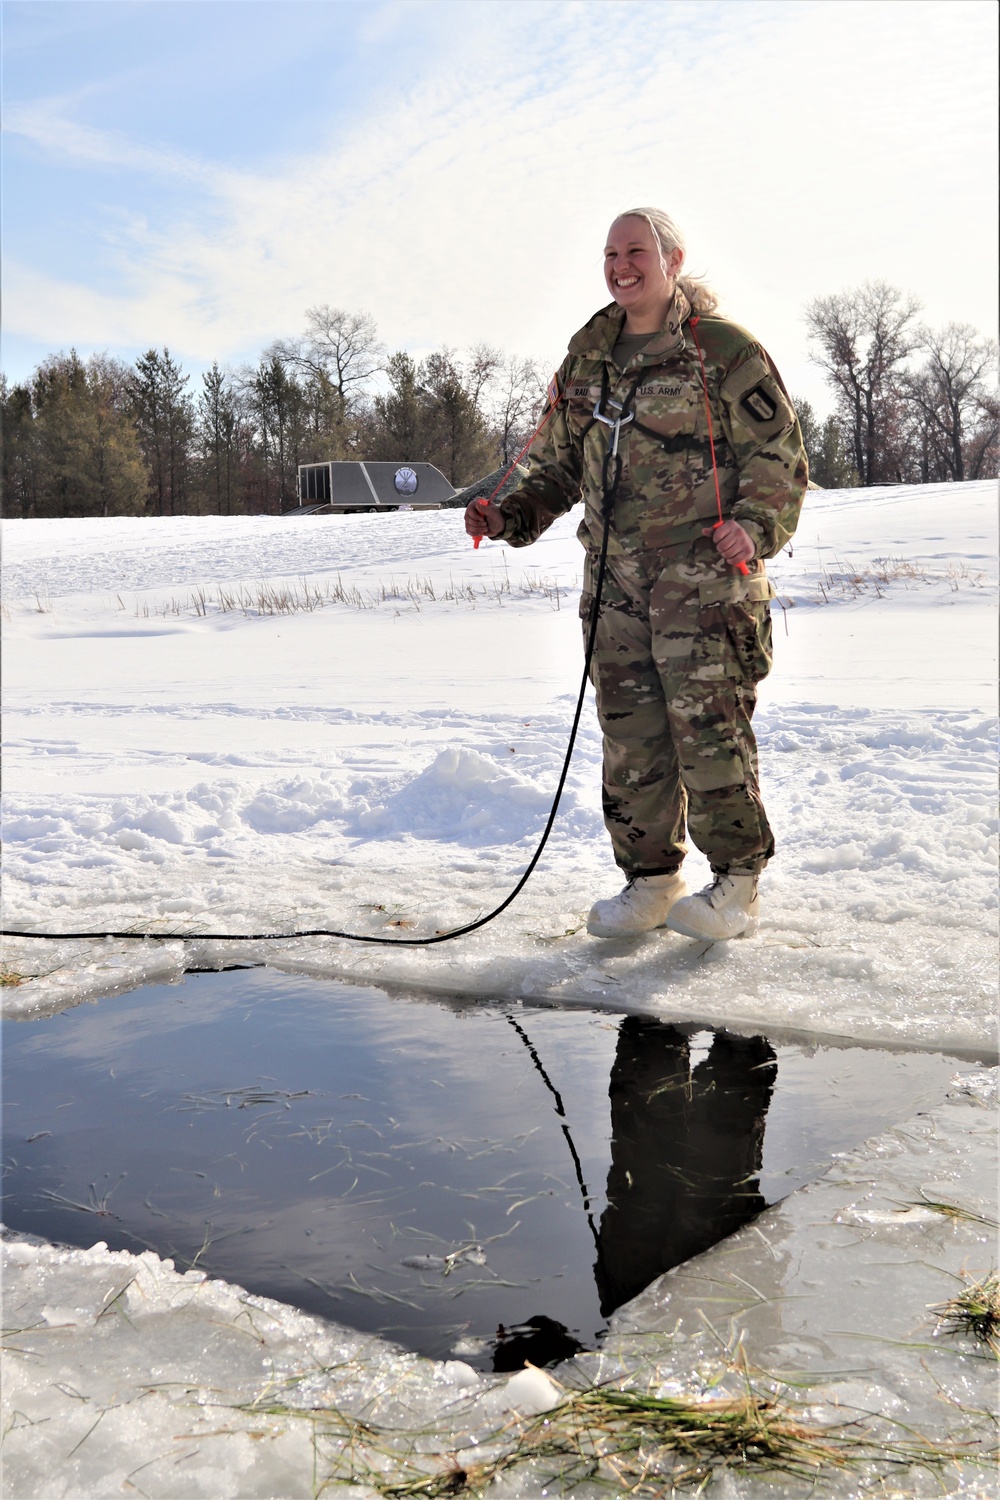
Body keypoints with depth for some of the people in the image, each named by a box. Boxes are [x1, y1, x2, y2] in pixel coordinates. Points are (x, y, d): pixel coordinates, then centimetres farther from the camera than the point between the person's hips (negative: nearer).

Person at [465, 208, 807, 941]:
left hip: (707, 578, -5)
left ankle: (737, 882, 9)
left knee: (709, 728, -6)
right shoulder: (587, 358, 16)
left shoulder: (725, 350, -2)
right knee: (630, 735, 6)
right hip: (617, 578, 6)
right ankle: (651, 879, 18)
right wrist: (511, 515, 5)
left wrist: (755, 526, -19)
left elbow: (780, 455, -2)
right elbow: (561, 463, 21)